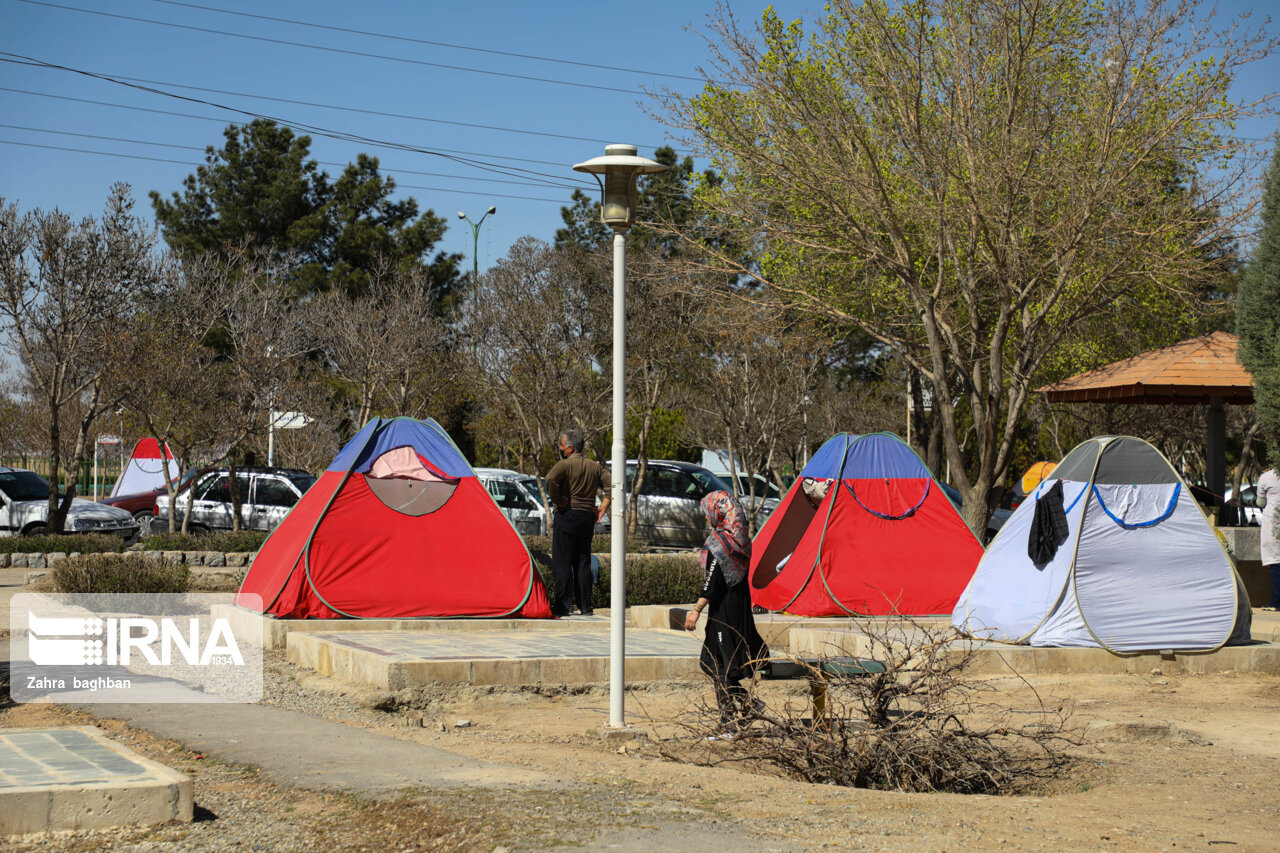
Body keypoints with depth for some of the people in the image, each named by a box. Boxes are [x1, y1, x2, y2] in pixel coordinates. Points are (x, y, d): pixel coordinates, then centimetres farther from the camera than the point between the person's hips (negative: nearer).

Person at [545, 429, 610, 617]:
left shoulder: (565, 464, -7)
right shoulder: (595, 466, 13)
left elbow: (550, 478, -25)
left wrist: (556, 501, -14)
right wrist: (603, 507, 7)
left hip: (567, 516, -6)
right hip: (588, 517, 6)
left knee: (562, 562, -3)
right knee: (583, 563, 10)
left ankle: (563, 605, -7)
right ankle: (585, 606, 8)